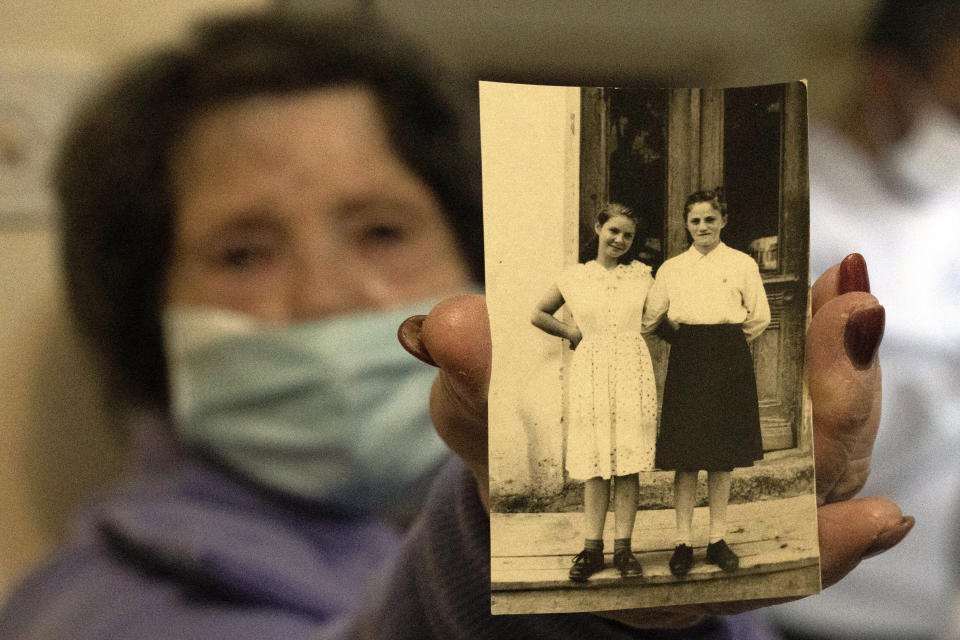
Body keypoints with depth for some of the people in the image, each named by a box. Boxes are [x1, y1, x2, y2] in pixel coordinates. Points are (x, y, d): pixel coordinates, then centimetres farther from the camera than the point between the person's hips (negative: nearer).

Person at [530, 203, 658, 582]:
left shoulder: (641, 275, 8)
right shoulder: (575, 277, 7)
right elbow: (539, 315, 18)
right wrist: (570, 332, 9)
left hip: (632, 370, 0)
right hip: (591, 370, 0)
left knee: (628, 463, -2)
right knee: (594, 463, 0)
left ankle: (623, 548, 2)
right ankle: (592, 548, 3)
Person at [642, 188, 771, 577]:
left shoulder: (742, 264, 5)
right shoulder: (671, 269, 10)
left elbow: (759, 318, 6)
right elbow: (648, 319, 13)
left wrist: (724, 340, 6)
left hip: (728, 361, -1)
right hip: (686, 360, 1)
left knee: (722, 457, 4)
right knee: (685, 456, -2)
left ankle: (718, 540, 10)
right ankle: (683, 542, 1)